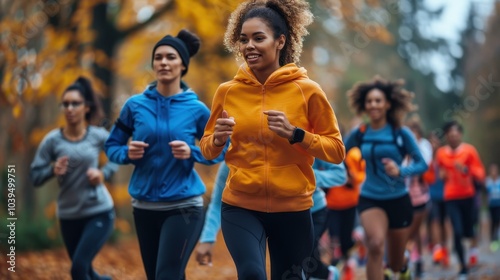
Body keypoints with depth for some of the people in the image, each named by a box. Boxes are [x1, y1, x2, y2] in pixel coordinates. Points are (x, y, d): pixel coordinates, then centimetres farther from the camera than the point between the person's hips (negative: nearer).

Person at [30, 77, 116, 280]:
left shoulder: (99, 136, -7)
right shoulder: (53, 139, -8)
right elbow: (35, 176, -4)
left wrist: (103, 173, -6)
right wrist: (52, 170, -24)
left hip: (99, 212, -2)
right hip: (69, 216, 2)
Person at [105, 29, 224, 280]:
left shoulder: (196, 109, -4)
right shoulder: (135, 105, 0)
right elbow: (111, 146, 7)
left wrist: (192, 153, -16)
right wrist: (127, 153, -14)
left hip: (183, 206, -3)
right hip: (145, 206, 3)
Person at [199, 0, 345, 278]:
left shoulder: (307, 90, -7)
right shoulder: (227, 91, 0)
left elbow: (337, 150, -4)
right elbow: (207, 148, 11)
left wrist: (295, 134, -19)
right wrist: (218, 140, -12)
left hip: (292, 209, 0)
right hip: (240, 206, 0)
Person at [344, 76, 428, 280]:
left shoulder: (400, 133, -9)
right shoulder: (360, 134, -4)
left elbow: (422, 164, -9)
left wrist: (400, 171, -25)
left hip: (399, 200, 0)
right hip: (370, 199, 0)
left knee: (396, 263, 15)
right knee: (375, 244, -32)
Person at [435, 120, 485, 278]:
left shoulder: (469, 150, -4)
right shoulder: (441, 153, 2)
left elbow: (480, 174, -5)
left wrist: (466, 170, -22)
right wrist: (442, 175, -3)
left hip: (468, 196, -1)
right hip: (451, 198, 1)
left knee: (468, 231, 4)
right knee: (457, 233, -10)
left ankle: (474, 247, 42)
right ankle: (463, 267, 3)